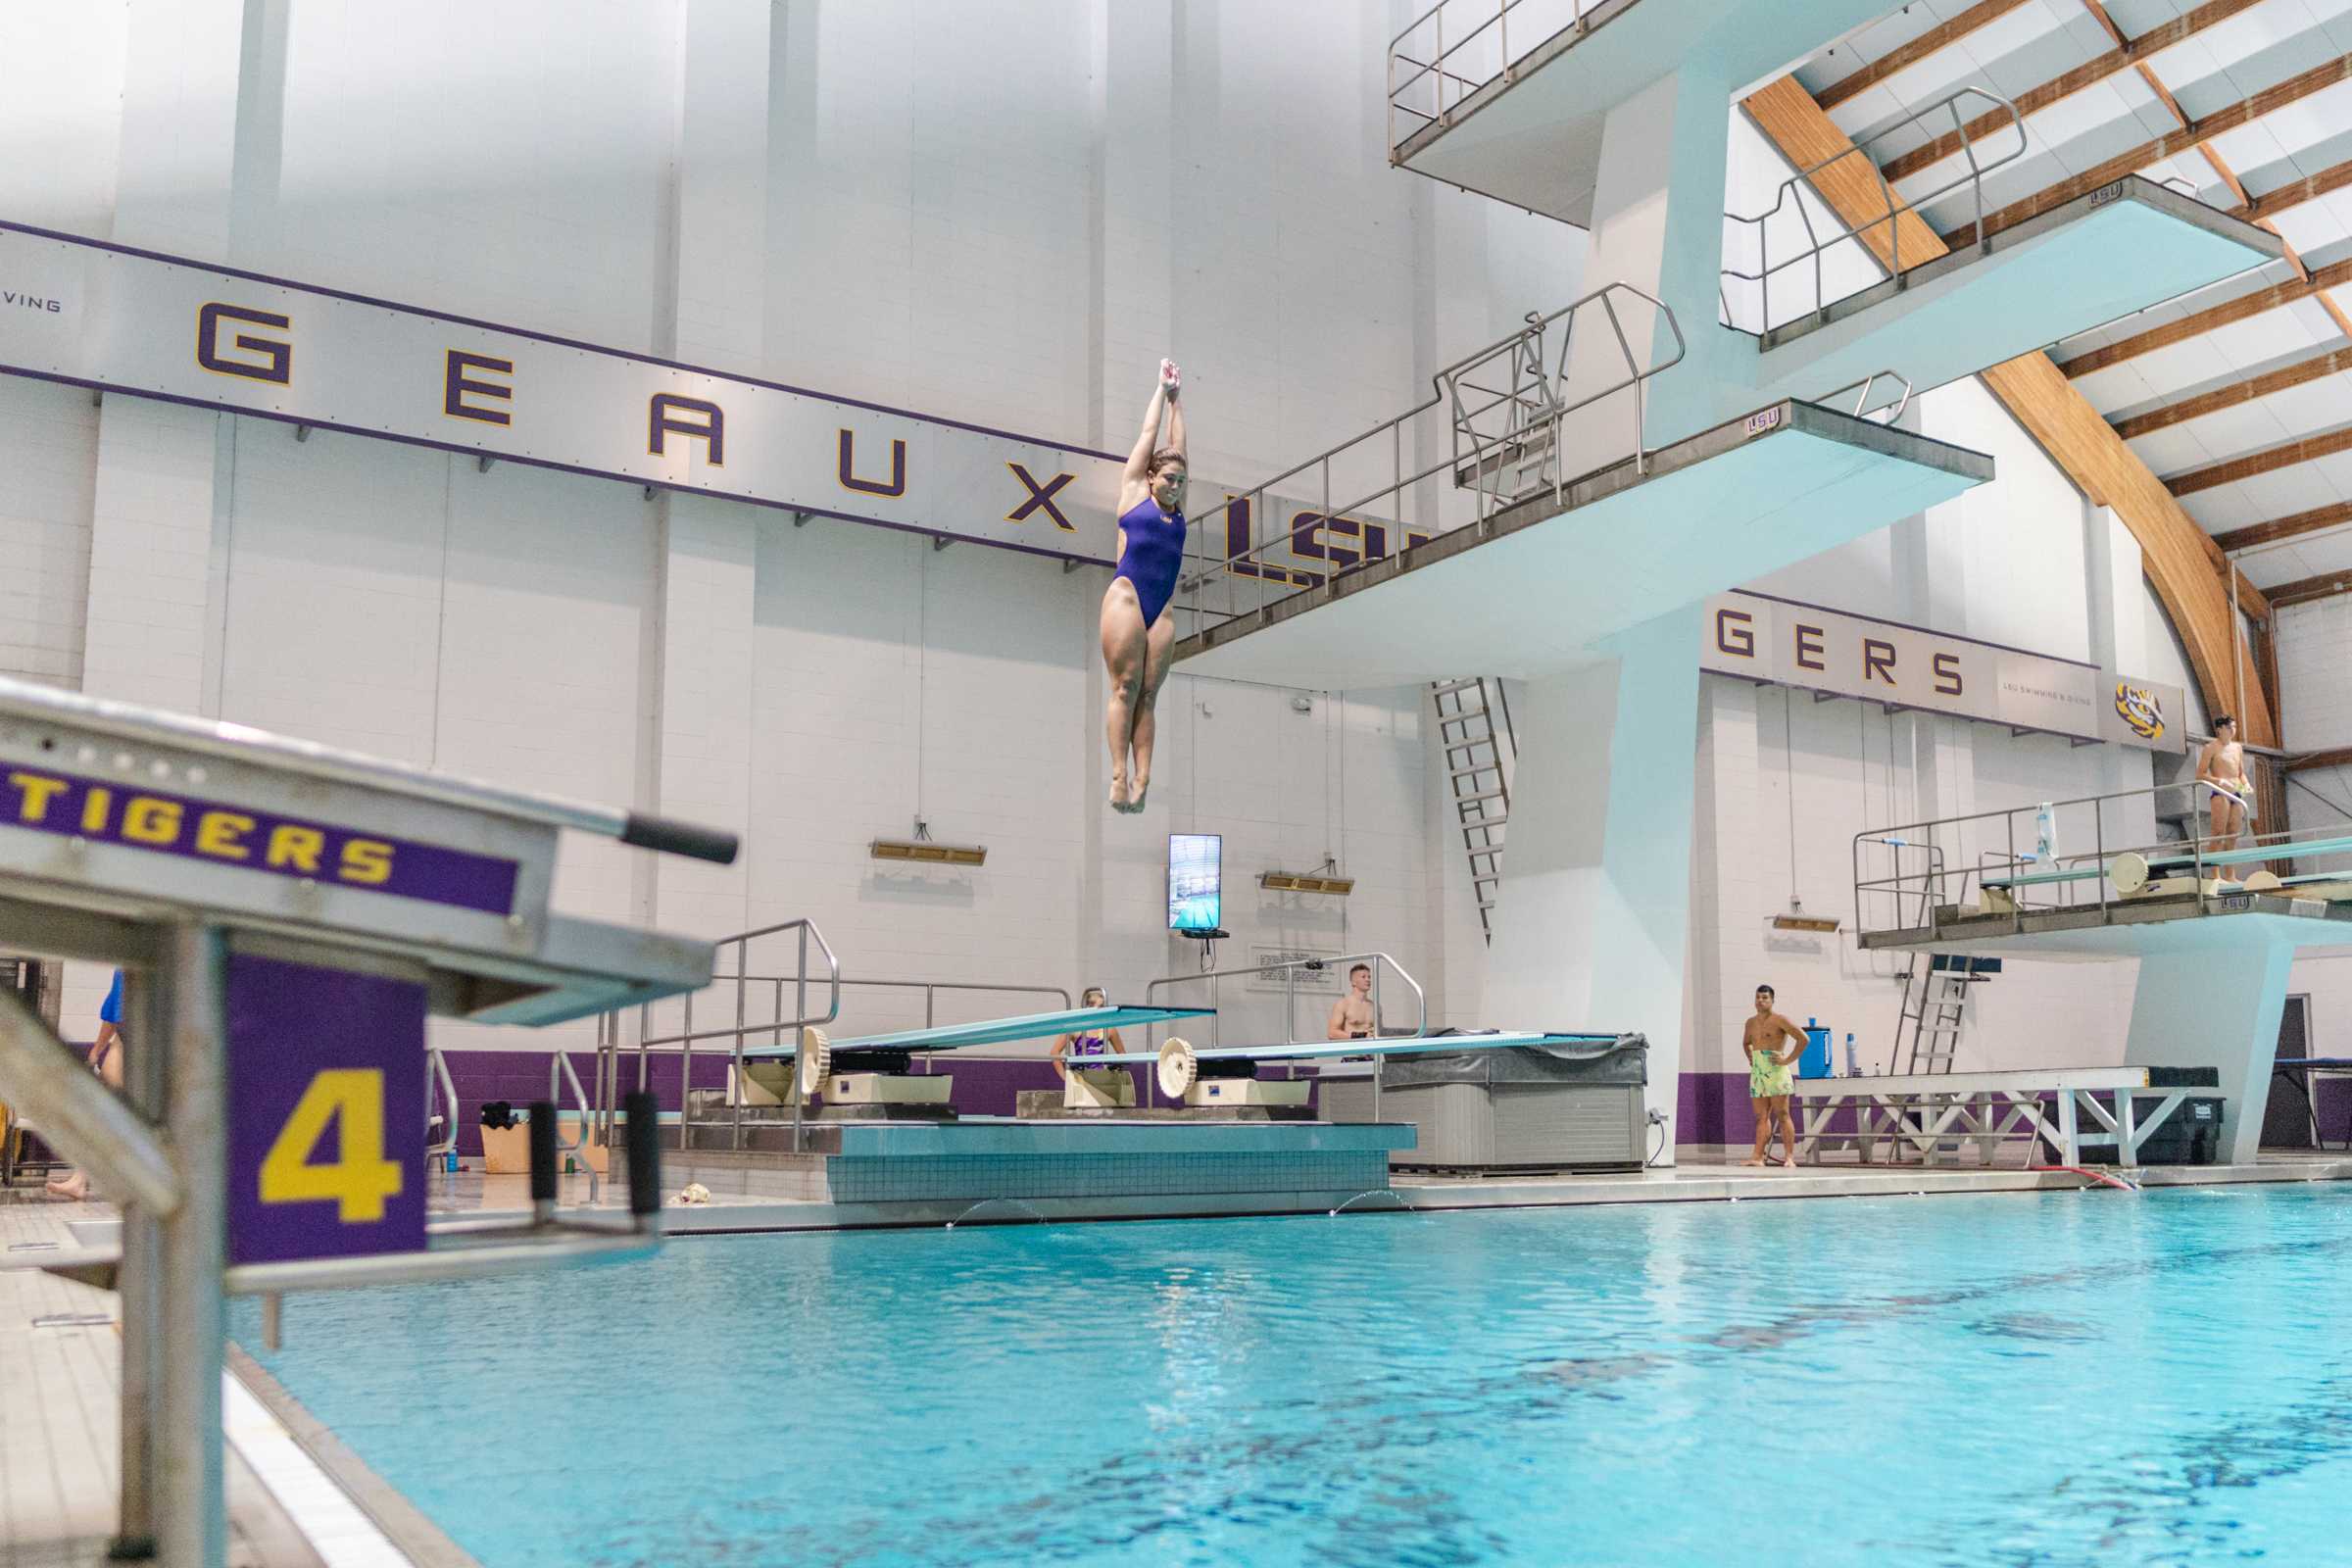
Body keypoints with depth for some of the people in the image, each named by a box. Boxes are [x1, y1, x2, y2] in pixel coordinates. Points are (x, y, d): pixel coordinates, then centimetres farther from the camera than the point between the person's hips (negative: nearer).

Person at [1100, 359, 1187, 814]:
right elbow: (1150, 432, 15)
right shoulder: (1134, 490, 9)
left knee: (1148, 694, -2)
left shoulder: (1177, 504, 19)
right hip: (1126, 596, -4)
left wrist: (1177, 396, 32)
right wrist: (1162, 387, 25)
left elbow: (1177, 443, 24)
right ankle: (1119, 775, -13)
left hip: (1162, 609, 4)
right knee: (1124, 688, -9)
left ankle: (1142, 780, -10)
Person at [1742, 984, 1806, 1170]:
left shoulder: (1779, 1020, -5)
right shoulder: (1751, 1023, 16)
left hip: (1775, 1071, -7)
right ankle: (1758, 1156, 2)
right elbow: (1746, 1043, 35)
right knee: (1761, 1117, 5)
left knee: (1782, 1115, -8)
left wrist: (1788, 1060, -12)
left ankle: (1789, 1157, -8)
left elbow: (1803, 1038, -10)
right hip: (1757, 1072, 7)